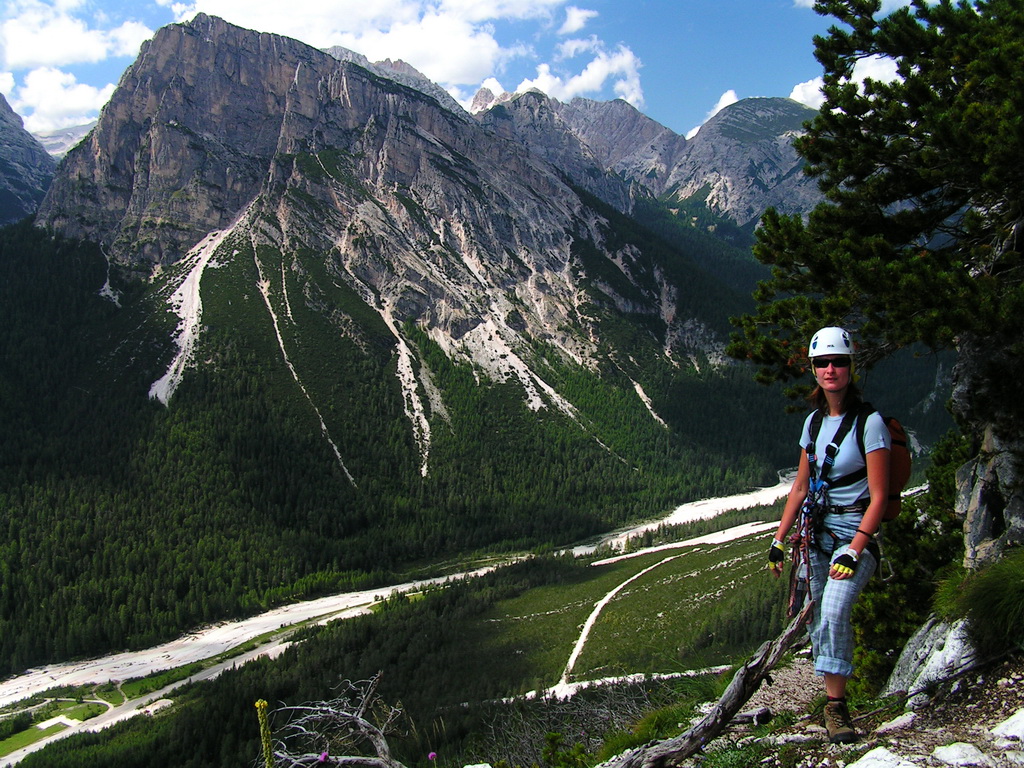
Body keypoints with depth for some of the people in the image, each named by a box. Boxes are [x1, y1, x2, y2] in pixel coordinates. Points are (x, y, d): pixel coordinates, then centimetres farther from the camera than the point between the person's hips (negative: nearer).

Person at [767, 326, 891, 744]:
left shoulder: (869, 422, -12)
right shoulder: (814, 421, 7)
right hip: (818, 531, 6)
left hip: (856, 534, -6)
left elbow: (878, 496, -14)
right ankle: (832, 699, 22)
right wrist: (779, 539, 10)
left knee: (834, 609, -25)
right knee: (819, 616, 7)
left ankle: (835, 706, -17)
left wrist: (854, 551, -21)